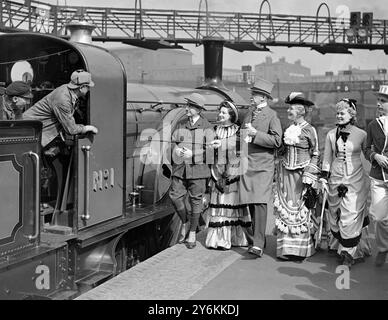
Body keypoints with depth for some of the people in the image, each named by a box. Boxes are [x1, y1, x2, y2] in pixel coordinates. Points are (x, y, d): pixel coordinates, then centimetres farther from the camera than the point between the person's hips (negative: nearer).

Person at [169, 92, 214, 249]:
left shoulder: (206, 127, 0)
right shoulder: (181, 126, 13)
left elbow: (209, 149, -5)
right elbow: (172, 142, 15)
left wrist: (192, 154, -17)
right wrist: (176, 150, -8)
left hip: (198, 167, -4)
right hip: (179, 167, 4)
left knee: (195, 199, 2)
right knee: (175, 195, -3)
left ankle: (192, 233, 15)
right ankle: (185, 223, 23)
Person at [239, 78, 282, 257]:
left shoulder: (271, 115, -5)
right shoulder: (249, 112, 16)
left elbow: (277, 141, -13)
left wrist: (256, 134, -17)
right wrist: (243, 134, 11)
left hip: (263, 166, -6)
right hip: (247, 164, 6)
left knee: (260, 203, -14)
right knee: (250, 203, 9)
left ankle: (258, 244, -16)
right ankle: (253, 238, 20)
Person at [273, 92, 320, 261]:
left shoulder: (309, 130, -6)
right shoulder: (288, 129, 11)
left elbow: (315, 155, -4)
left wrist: (309, 178, -11)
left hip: (302, 175, -5)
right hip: (286, 175, 5)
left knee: (301, 212, -1)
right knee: (284, 211, 4)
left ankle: (301, 250, 6)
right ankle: (286, 248, 10)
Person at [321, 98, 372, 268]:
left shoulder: (361, 134, -2)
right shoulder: (331, 135, 4)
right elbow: (327, 158, 7)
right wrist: (324, 179, 2)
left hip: (355, 181, -2)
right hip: (336, 181, 2)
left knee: (351, 216, -5)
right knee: (336, 215, 9)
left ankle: (349, 253, 5)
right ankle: (339, 245, 28)